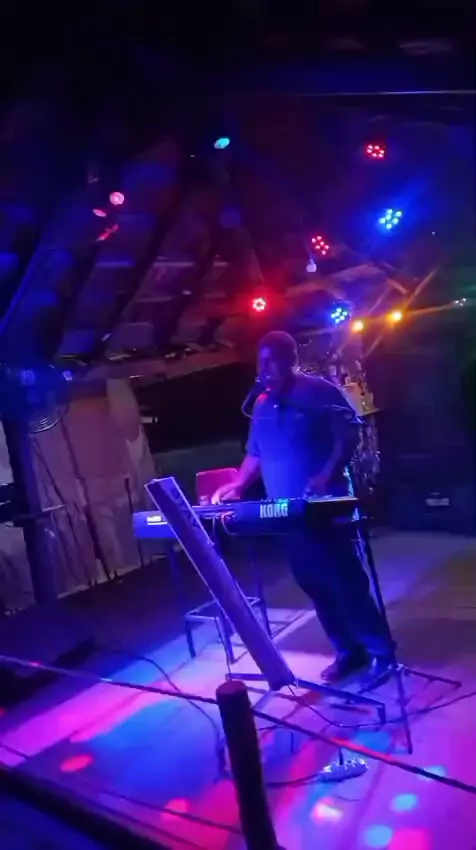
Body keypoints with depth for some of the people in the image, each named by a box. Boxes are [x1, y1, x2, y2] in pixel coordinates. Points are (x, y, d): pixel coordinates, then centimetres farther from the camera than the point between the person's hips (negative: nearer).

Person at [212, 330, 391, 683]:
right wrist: (236, 486, 4)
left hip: (327, 506, -6)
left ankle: (381, 652, 11)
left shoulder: (320, 392, -6)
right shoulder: (261, 406, 13)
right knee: (315, 584, 9)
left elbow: (348, 435, -12)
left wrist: (326, 475, -24)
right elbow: (255, 454, 17)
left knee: (346, 580, -4)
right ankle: (349, 651, 23)